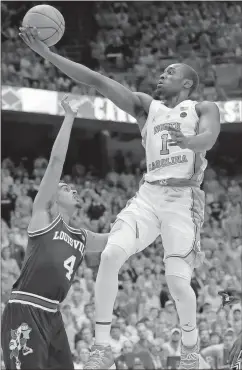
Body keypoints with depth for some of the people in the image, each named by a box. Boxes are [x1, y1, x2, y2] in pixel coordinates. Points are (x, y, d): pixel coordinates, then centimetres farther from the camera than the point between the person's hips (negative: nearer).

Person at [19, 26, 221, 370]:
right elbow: (96, 80, 10)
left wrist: (189, 141, -40)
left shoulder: (203, 109, 7)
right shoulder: (146, 106, 18)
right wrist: (46, 53, 2)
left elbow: (209, 137, -15)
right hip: (147, 196, 4)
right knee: (110, 254, -19)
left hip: (183, 199, -4)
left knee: (177, 280, -16)